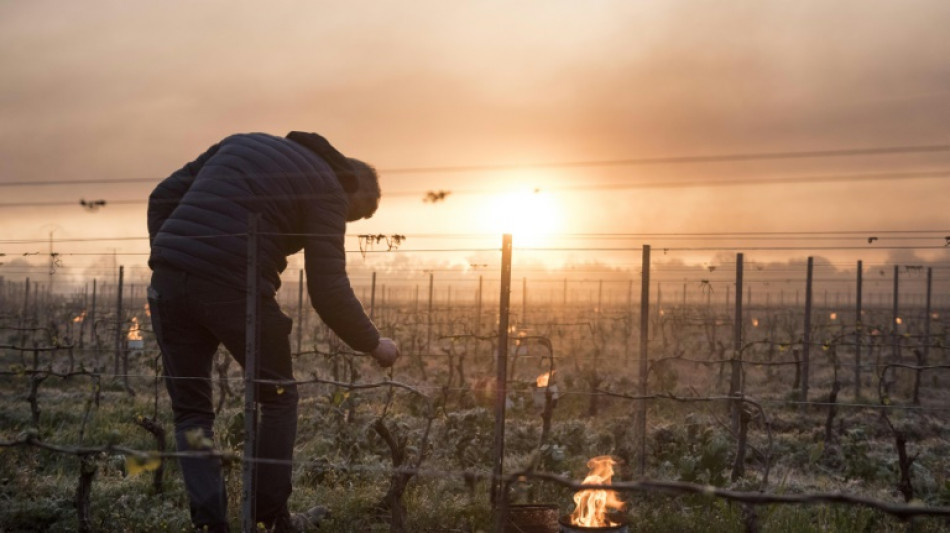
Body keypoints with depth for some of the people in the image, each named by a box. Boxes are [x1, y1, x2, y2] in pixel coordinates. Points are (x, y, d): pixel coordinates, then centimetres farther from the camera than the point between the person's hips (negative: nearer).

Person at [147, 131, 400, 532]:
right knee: (278, 398, 16)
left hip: (168, 281, 6)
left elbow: (163, 197, 21)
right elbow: (328, 291, -3)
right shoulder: (326, 190, 4)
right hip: (233, 288, -5)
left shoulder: (243, 142, 25)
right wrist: (373, 344, 11)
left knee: (190, 410, 14)